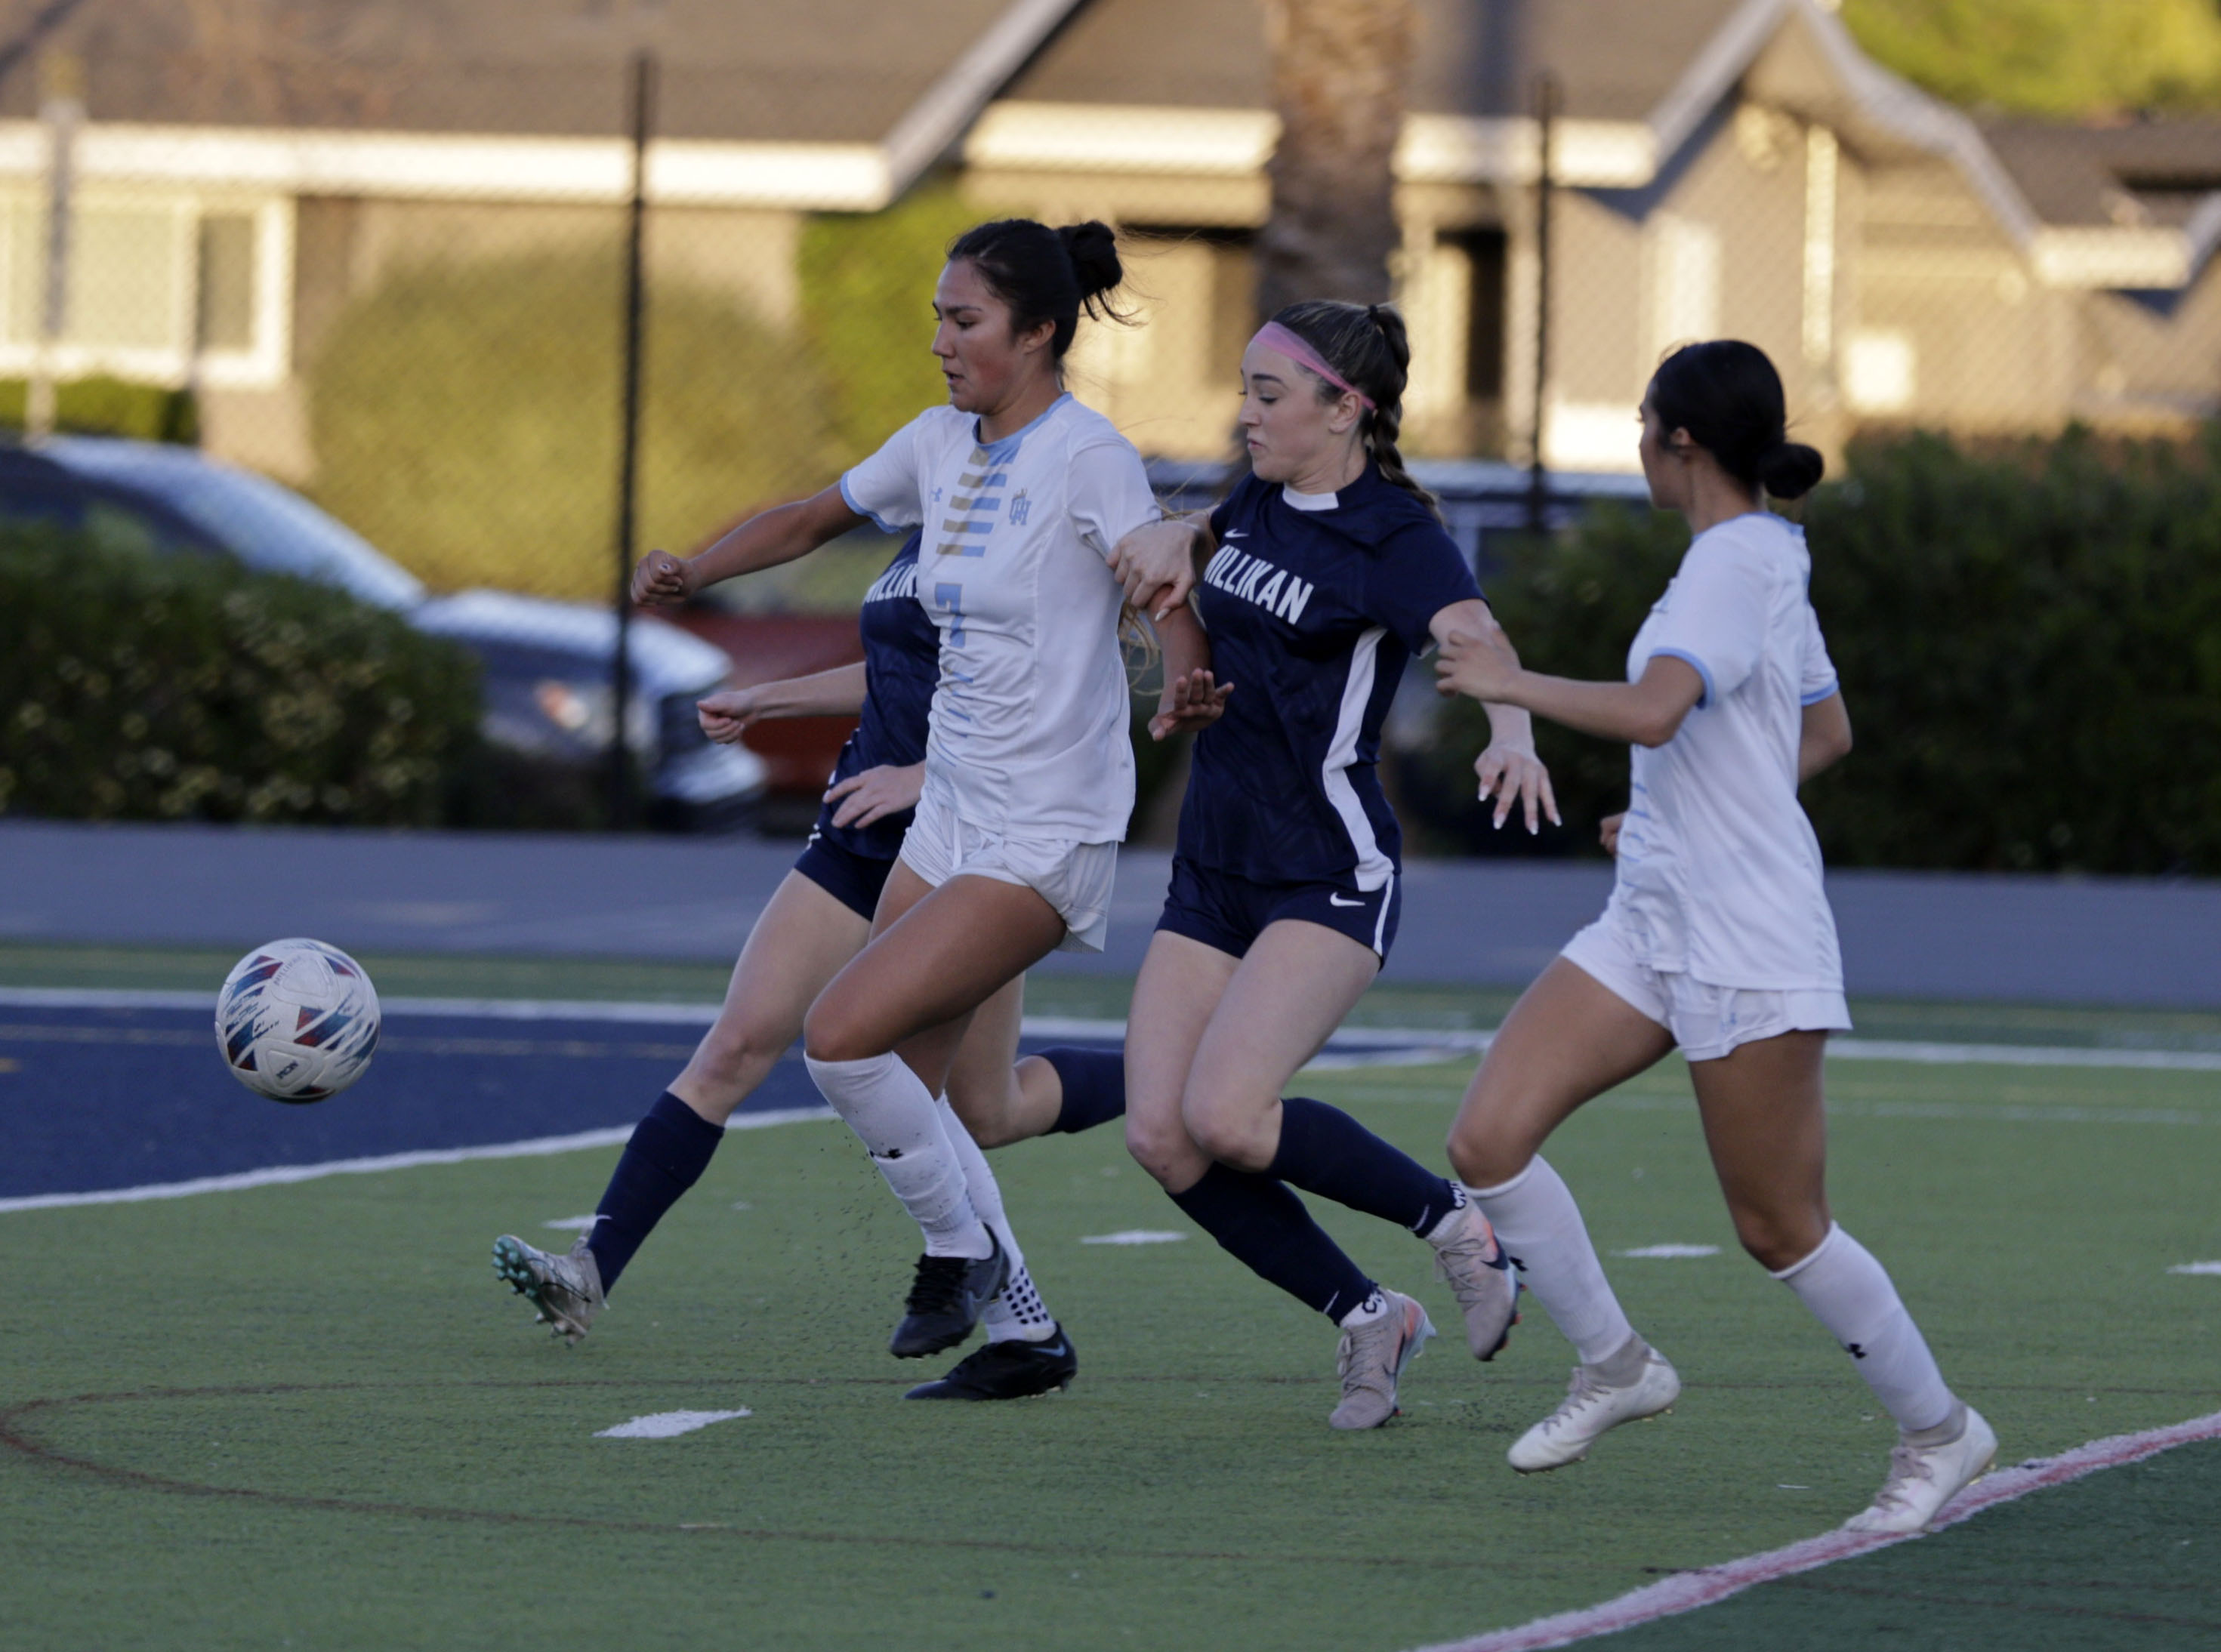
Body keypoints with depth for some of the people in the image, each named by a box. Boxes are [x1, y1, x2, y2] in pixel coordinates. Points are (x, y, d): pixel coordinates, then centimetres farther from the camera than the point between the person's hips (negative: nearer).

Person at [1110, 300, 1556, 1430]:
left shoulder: (1396, 539, -14)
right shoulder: (1263, 503, 9)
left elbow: (1473, 636, -33)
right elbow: (1219, 530, 34)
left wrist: (1511, 734, -55)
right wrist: (1174, 540, 9)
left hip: (1330, 877, -8)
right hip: (1214, 870, 8)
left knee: (1225, 1116, -24)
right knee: (1160, 1136, -6)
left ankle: (1455, 1219, -1)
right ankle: (1366, 1317, 10)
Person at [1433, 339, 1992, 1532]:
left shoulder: (1736, 562, -16)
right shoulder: (1764, 558, 13)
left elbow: (1652, 711, -32)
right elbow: (1828, 732, 26)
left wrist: (1514, 683, -19)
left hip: (1749, 947, -9)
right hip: (1651, 927, 9)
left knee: (1780, 1230, 1)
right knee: (1489, 1142, -4)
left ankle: (1938, 1431, 18)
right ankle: (1613, 1366, 10)